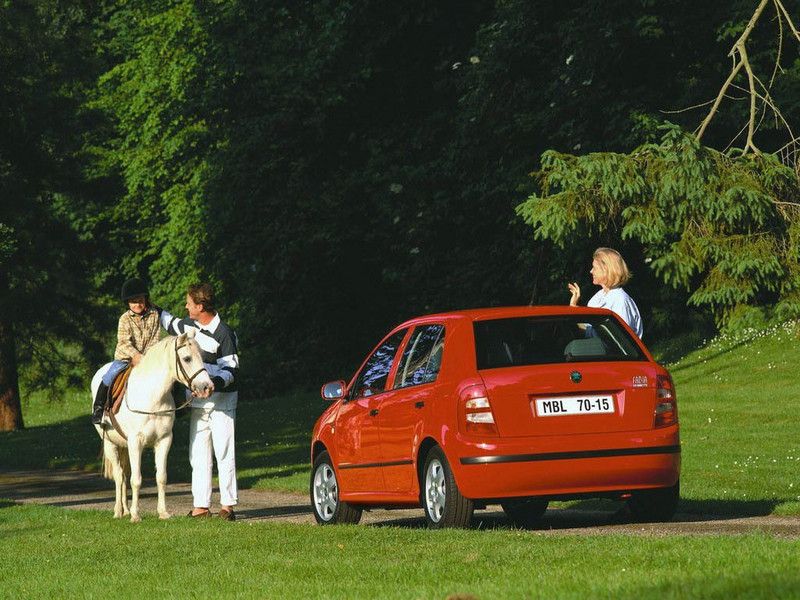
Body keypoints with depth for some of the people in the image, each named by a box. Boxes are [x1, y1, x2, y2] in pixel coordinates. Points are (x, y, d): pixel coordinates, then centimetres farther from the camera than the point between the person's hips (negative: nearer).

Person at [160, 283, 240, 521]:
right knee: (198, 456, 6)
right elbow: (172, 324, 32)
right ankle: (201, 505, 8)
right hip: (198, 403, 7)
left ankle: (228, 504, -3)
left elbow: (232, 370, -14)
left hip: (221, 403, -7)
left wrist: (217, 381, -31)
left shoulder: (223, 334, -14)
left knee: (224, 455, -6)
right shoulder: (190, 326, 8)